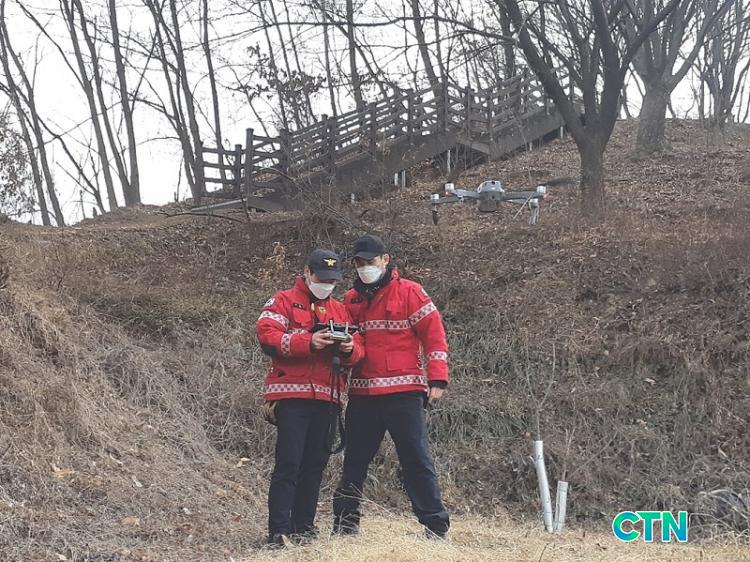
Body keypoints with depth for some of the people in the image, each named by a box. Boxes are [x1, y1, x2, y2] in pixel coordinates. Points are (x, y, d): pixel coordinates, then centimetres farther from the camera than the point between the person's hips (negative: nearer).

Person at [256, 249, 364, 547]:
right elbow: (267, 335, -12)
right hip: (292, 395, -6)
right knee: (288, 464, -9)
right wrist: (308, 342, -22)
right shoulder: (284, 302, 3)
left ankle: (303, 527, 16)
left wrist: (350, 349, -9)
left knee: (315, 465, 8)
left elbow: (358, 350, 16)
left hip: (327, 399, 6)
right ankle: (279, 531, -8)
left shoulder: (340, 310, 20)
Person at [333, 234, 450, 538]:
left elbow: (434, 334, -3)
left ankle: (435, 526, 1)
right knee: (354, 461, 10)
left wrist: (437, 379, -10)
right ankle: (345, 524, 20)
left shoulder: (409, 292, 0)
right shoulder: (351, 300, 15)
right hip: (361, 394, 5)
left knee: (416, 459, -4)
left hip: (403, 393, -5)